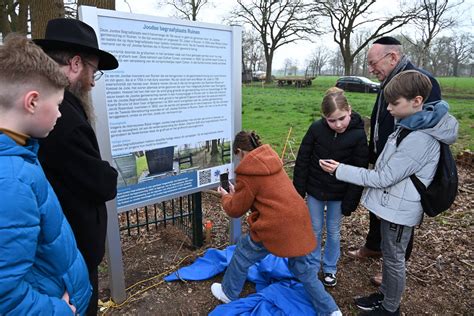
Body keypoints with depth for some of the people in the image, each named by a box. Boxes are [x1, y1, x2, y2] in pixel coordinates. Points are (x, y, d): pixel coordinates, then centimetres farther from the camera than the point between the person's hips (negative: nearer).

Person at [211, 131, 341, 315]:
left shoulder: (247, 173, -12)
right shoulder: (271, 160, 10)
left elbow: (235, 210, -2)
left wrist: (226, 196, 18)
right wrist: (236, 193, 24)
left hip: (275, 227, -7)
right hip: (299, 221, 7)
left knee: (242, 255, 18)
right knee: (305, 270, 22)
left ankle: (229, 293, 38)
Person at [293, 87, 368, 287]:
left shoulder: (358, 135, -16)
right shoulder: (316, 129, -15)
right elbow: (302, 160, -6)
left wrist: (350, 202, -9)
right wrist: (299, 190, -4)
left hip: (339, 194, 0)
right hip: (315, 189, 1)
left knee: (333, 231, 15)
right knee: (315, 229, 14)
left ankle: (330, 268, 36)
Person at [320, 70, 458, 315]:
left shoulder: (418, 139, -28)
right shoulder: (413, 125, 2)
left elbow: (383, 178, -25)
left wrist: (340, 170, -22)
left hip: (399, 210, -9)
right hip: (393, 204, 9)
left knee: (394, 259, 10)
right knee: (388, 254, 23)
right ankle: (384, 295, 42)